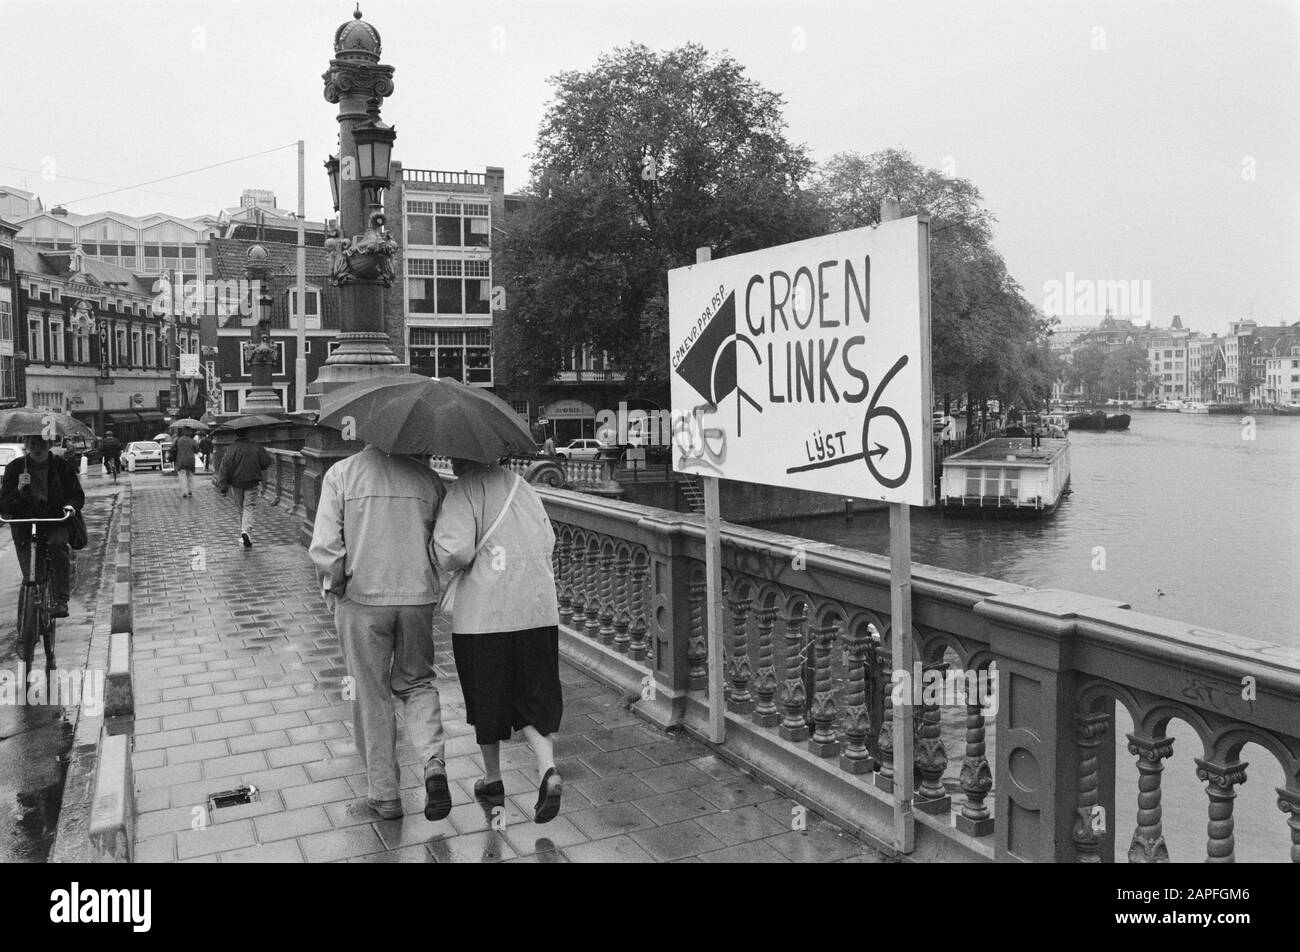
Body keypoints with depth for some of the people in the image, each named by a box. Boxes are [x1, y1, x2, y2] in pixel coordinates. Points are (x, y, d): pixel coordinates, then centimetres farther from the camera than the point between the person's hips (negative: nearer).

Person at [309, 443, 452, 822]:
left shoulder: (341, 473, -4)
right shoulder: (429, 478, 2)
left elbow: (325, 547, -12)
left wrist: (333, 588, 4)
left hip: (362, 599, -2)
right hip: (418, 597, 2)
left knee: (371, 696, 11)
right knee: (416, 682, 20)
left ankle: (384, 794, 20)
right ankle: (434, 763, -1)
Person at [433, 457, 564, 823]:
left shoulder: (464, 490, -8)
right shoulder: (523, 487, 11)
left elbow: (454, 552, -18)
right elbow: (548, 542, 13)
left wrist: (441, 554, 4)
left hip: (483, 613, -4)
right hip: (539, 610, 5)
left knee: (486, 697, 14)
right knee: (534, 697, 13)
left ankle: (492, 779, 29)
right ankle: (548, 769, -6)